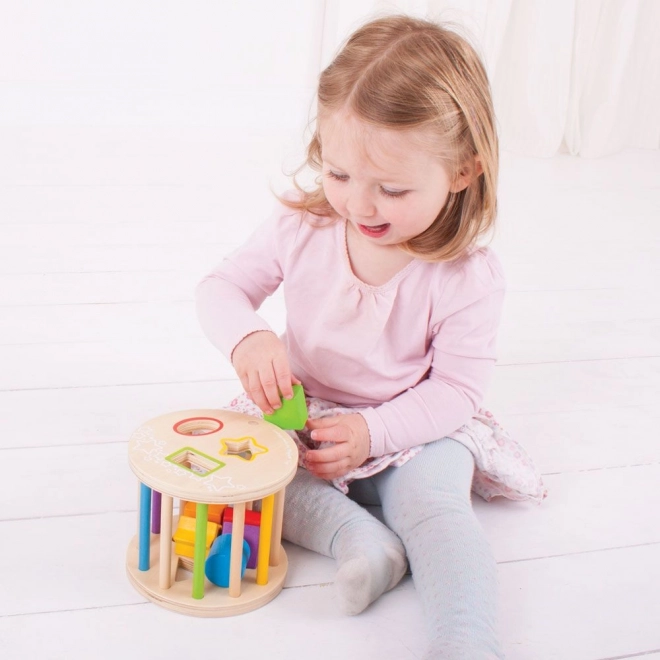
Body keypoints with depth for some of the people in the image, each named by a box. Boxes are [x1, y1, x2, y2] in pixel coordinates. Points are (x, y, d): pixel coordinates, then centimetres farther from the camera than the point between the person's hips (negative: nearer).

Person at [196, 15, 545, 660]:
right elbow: (223, 286, -3)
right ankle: (357, 535, -28)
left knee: (434, 503, -31)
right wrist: (248, 338, -26)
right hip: (301, 413, 4)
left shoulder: (468, 277, -19)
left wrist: (372, 431, -29)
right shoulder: (302, 226, -11)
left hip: (414, 427, -3)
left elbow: (453, 388, -14)